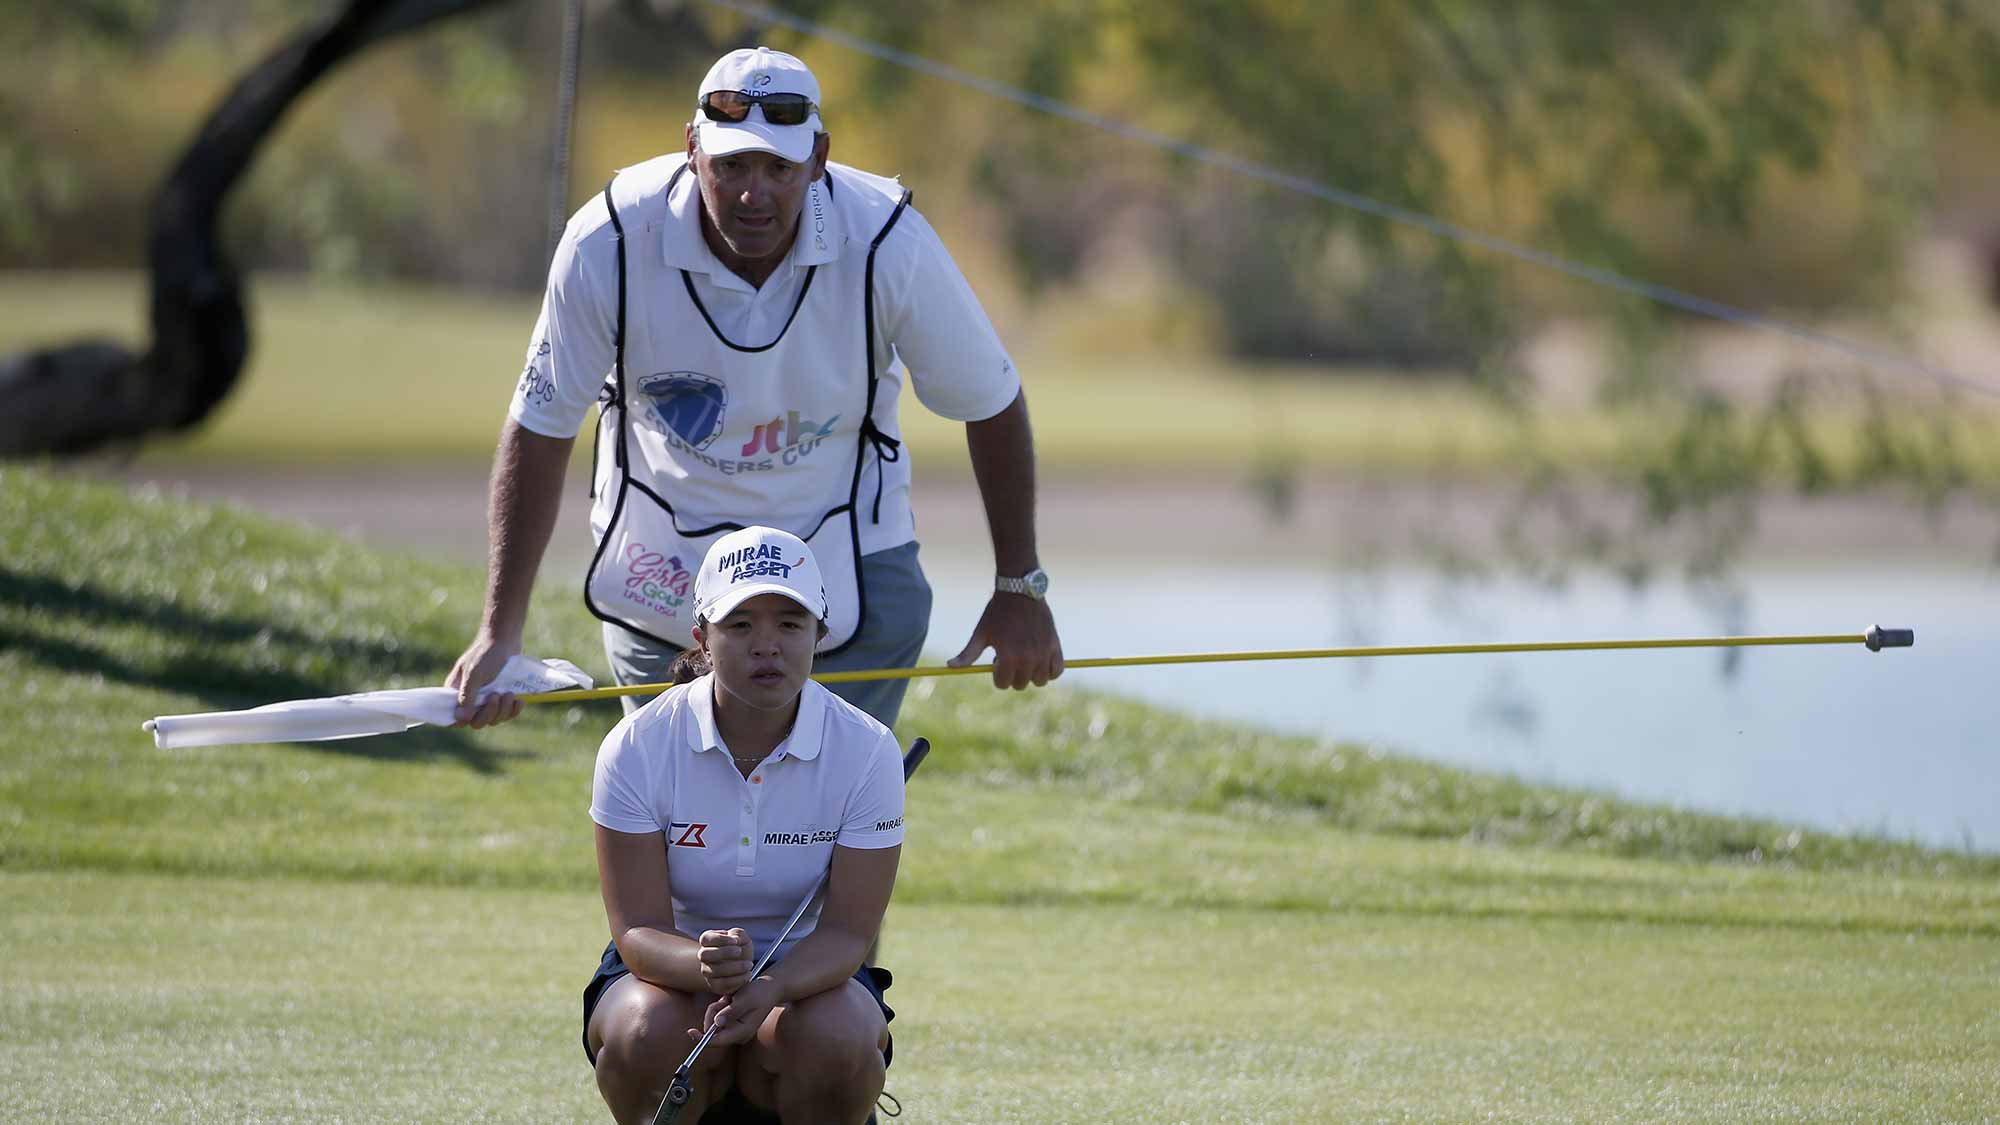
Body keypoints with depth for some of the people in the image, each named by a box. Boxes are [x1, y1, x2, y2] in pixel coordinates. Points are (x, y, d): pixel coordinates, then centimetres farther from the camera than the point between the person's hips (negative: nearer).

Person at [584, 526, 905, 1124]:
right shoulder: (636, 746, -15)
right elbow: (638, 929, -18)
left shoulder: (867, 749, -13)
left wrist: (770, 989, -38)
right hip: (673, 968, 0)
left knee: (834, 1039, -34)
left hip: (807, 970, 0)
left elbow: (846, 930, -15)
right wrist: (706, 965, -42)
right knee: (648, 1034, -35)